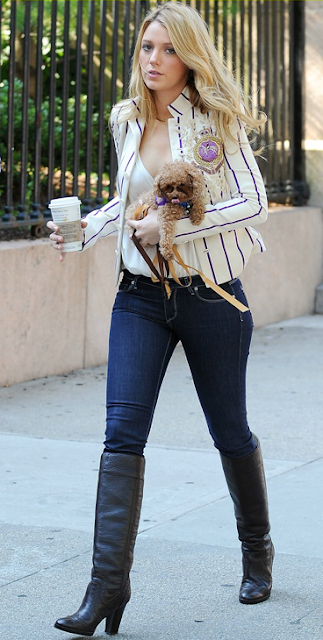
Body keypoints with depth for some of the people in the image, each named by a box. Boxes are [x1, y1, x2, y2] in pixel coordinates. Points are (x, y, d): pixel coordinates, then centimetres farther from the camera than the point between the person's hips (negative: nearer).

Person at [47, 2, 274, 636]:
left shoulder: (217, 120, -6)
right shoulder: (127, 121, 8)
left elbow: (253, 202, -11)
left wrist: (173, 226, -20)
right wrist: (83, 228, 2)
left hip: (211, 295, -3)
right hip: (141, 294, 3)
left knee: (229, 430, 11)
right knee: (122, 431, -11)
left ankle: (258, 550, 35)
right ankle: (109, 581, -14)